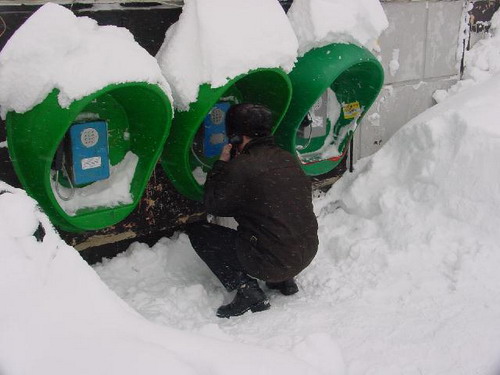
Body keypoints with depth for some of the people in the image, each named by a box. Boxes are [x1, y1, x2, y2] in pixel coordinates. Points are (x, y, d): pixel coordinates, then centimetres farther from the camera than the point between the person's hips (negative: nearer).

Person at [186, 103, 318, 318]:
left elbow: (212, 205, -3)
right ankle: (284, 280, 21)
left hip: (272, 262, -7)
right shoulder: (287, 159, 6)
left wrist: (221, 164, 9)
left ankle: (247, 290, -3)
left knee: (197, 231, 6)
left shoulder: (241, 167, -16)